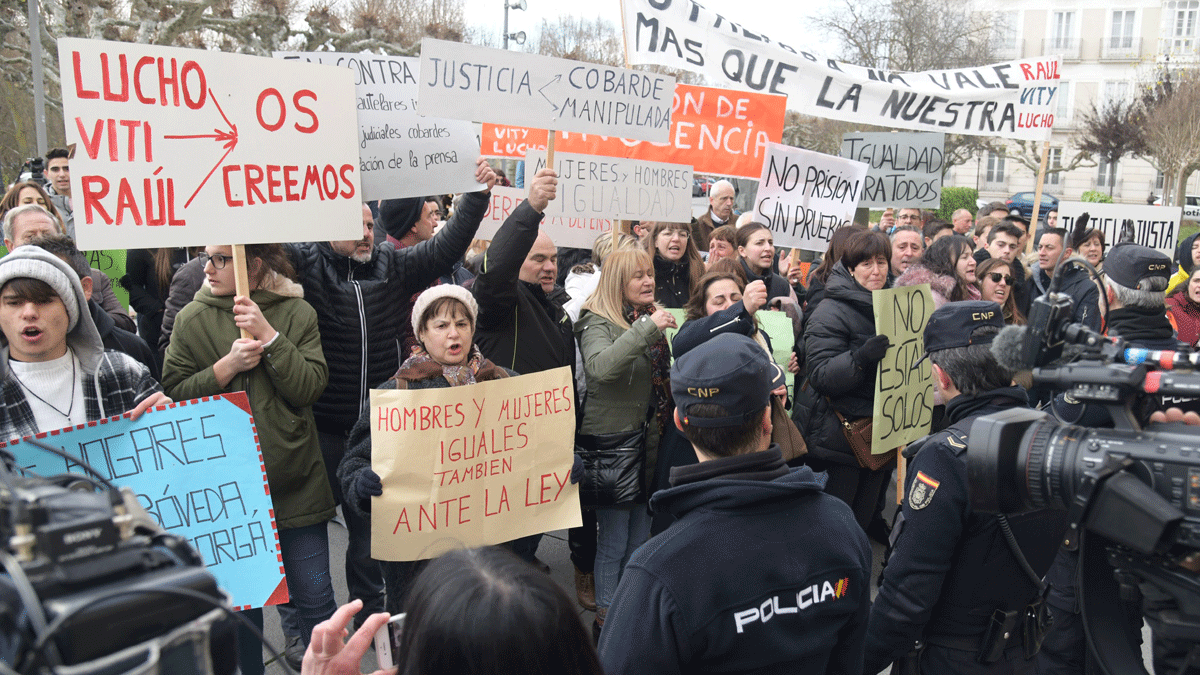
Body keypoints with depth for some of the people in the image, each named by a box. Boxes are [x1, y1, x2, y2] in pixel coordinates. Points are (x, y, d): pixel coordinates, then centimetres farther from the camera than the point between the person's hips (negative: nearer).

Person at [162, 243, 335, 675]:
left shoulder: (297, 313, 0)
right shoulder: (192, 320, 3)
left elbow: (311, 387, -9)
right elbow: (174, 394, -1)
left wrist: (268, 335, -16)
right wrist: (227, 365, -14)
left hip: (295, 479, -1)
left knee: (315, 598, 4)